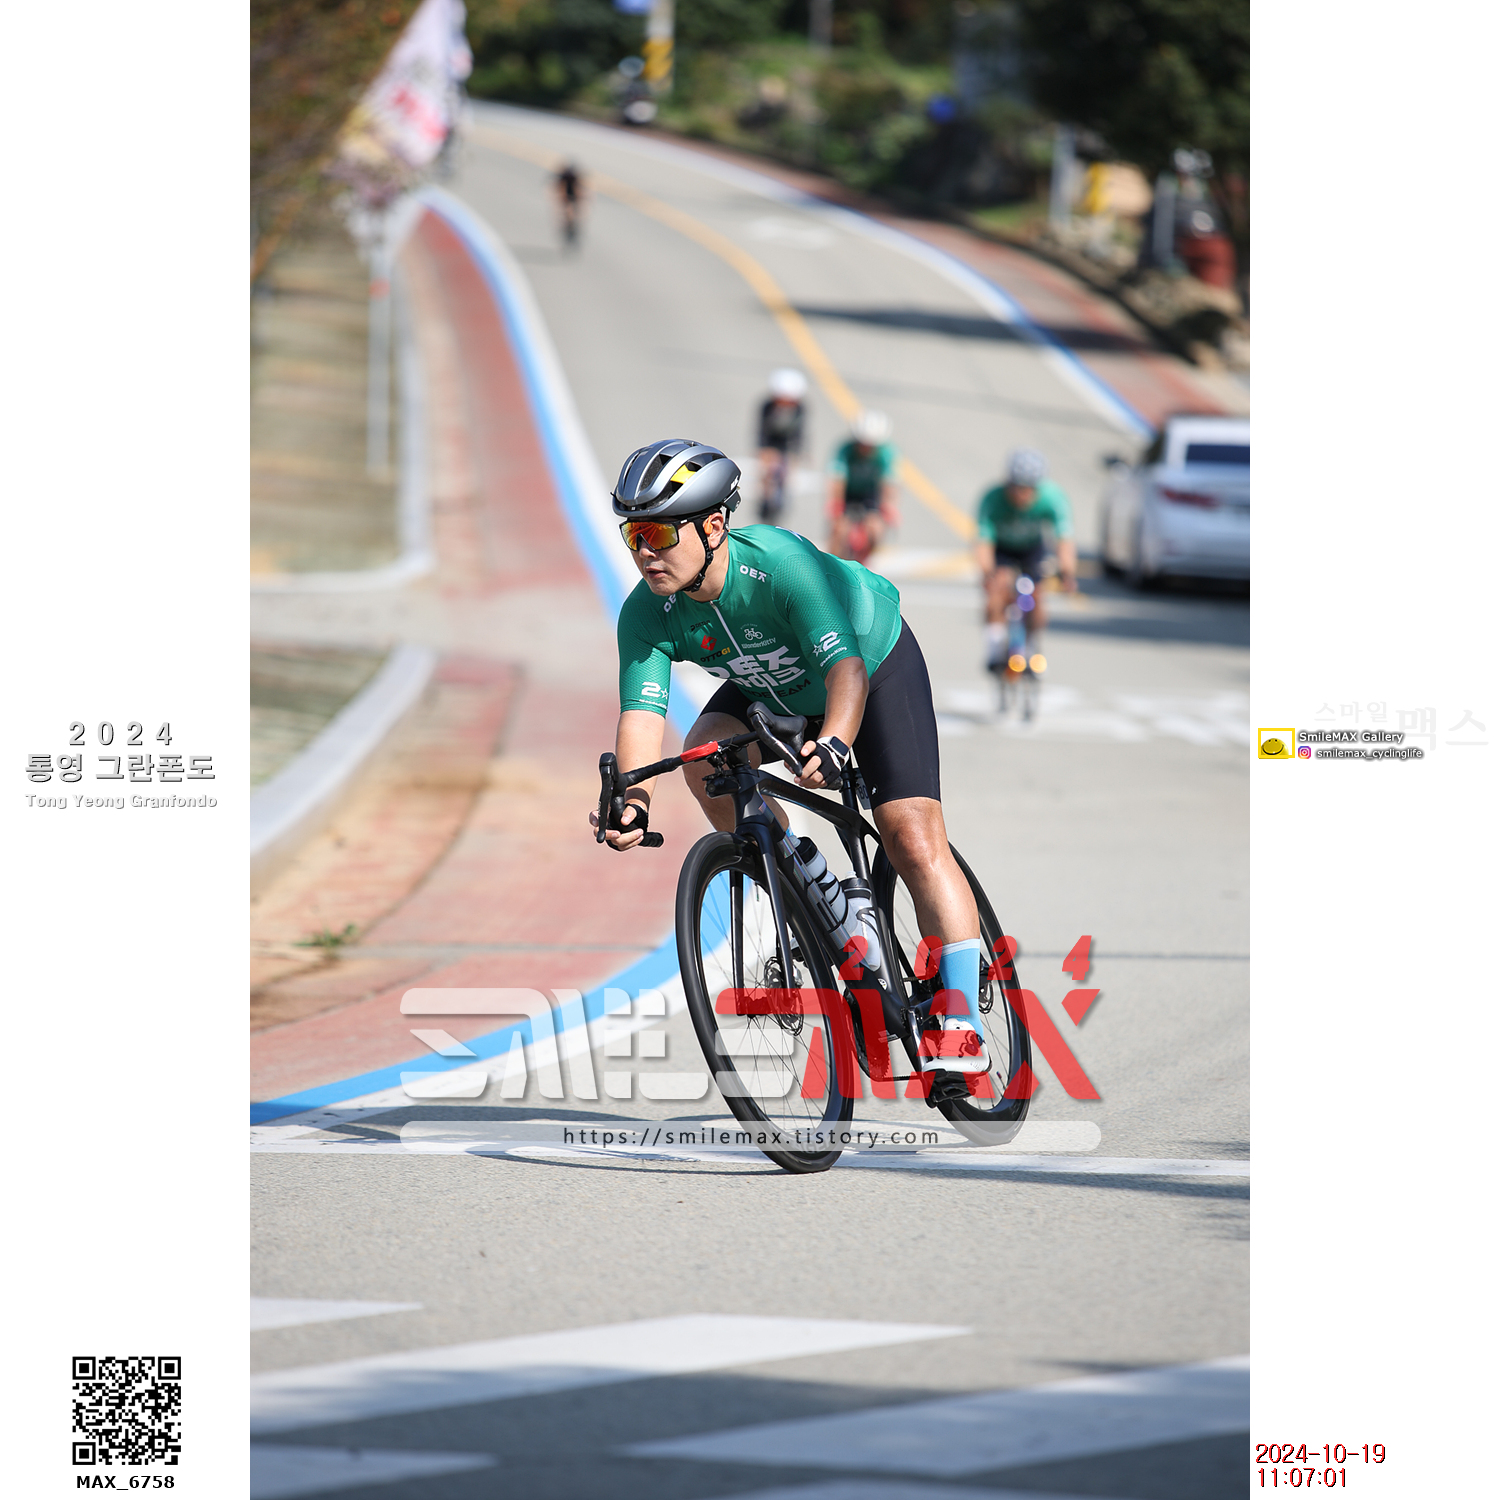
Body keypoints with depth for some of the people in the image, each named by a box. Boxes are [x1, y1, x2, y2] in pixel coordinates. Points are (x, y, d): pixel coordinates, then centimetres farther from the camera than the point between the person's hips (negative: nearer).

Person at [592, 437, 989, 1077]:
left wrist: (831, 743, -66)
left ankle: (964, 1028, -15)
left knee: (914, 839, -17)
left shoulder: (781, 563, -39)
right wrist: (634, 800, -51)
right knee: (706, 752, -26)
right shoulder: (647, 612, -24)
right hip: (772, 687, 5)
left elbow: (845, 665, -47)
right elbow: (642, 708, -32)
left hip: (876, 666, -5)